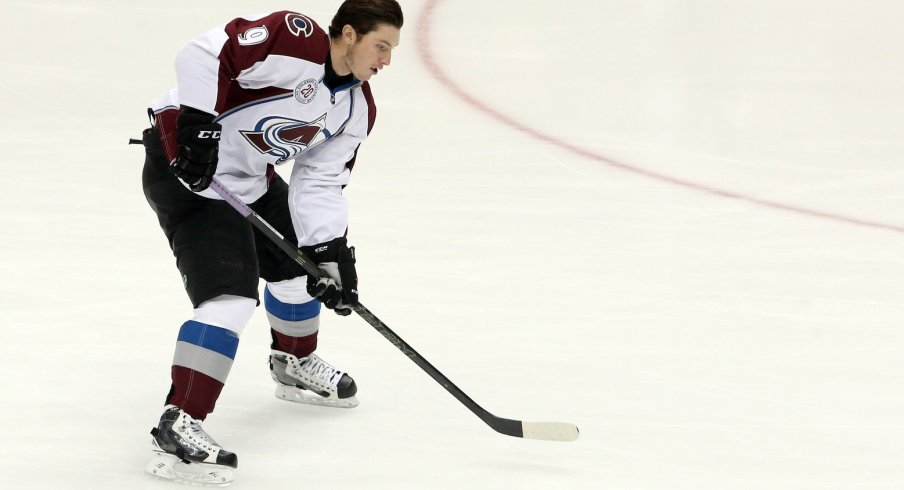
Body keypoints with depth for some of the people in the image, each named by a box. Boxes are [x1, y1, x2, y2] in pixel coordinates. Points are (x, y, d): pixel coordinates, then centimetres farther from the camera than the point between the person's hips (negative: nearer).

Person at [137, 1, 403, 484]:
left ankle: (293, 363, 50)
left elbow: (319, 182, 3)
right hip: (188, 161, -10)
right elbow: (203, 54, -29)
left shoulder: (356, 109, 2)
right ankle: (177, 428, -23)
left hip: (250, 174, 10)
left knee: (301, 263, 22)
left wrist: (331, 254, -8)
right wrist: (199, 124, -33)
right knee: (231, 295, -21)